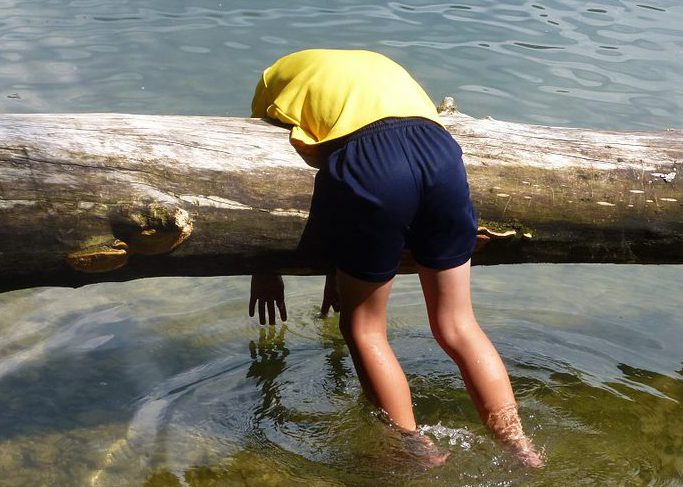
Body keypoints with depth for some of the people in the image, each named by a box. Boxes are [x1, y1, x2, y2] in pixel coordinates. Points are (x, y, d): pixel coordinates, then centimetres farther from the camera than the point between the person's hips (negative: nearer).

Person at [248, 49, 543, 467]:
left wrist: (265, 267, 40)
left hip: (367, 162, -5)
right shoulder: (375, 64, 41)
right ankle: (522, 451, 16)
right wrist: (340, 266, 46)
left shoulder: (279, 79, 30)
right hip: (441, 151, 5)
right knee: (457, 326, 16)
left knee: (364, 329, 14)